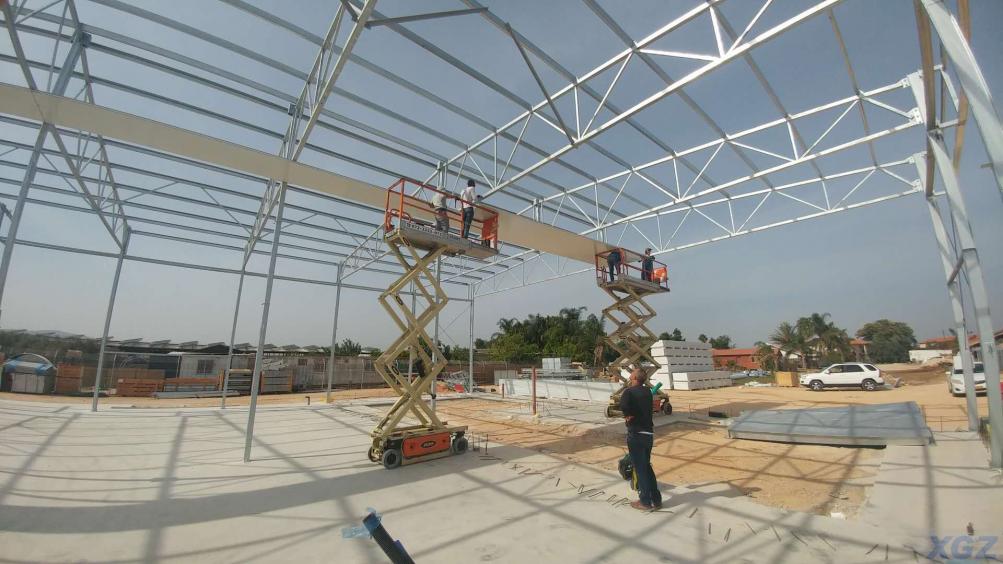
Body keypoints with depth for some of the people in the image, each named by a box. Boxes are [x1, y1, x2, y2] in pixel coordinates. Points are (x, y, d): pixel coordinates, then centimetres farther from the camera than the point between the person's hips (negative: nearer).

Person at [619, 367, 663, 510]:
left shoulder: (629, 391, -14)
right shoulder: (647, 391, 8)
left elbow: (623, 405, -34)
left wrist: (628, 415, -16)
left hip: (636, 434, -7)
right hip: (649, 433, 7)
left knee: (639, 468, 5)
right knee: (646, 466, 19)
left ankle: (645, 502, 14)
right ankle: (656, 500, 25)